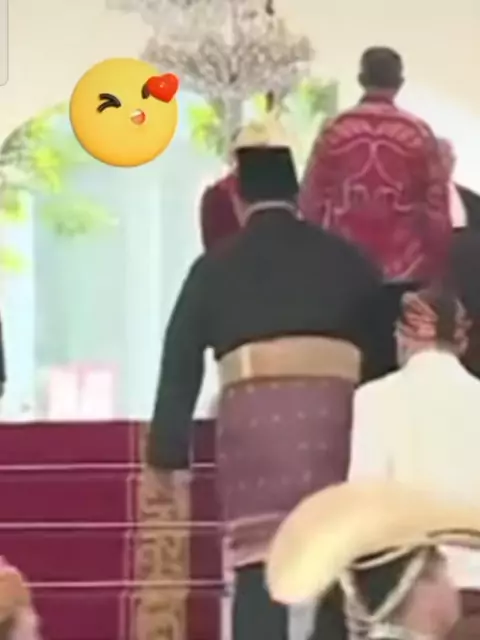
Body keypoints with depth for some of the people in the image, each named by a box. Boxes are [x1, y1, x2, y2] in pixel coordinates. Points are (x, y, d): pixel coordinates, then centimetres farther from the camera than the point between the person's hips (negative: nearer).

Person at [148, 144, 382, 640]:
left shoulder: (215, 266, 14)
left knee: (258, 568, 0)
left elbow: (179, 364, 12)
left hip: (254, 418, -1)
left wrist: (168, 451, 14)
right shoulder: (344, 258, 17)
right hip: (333, 415, 1)